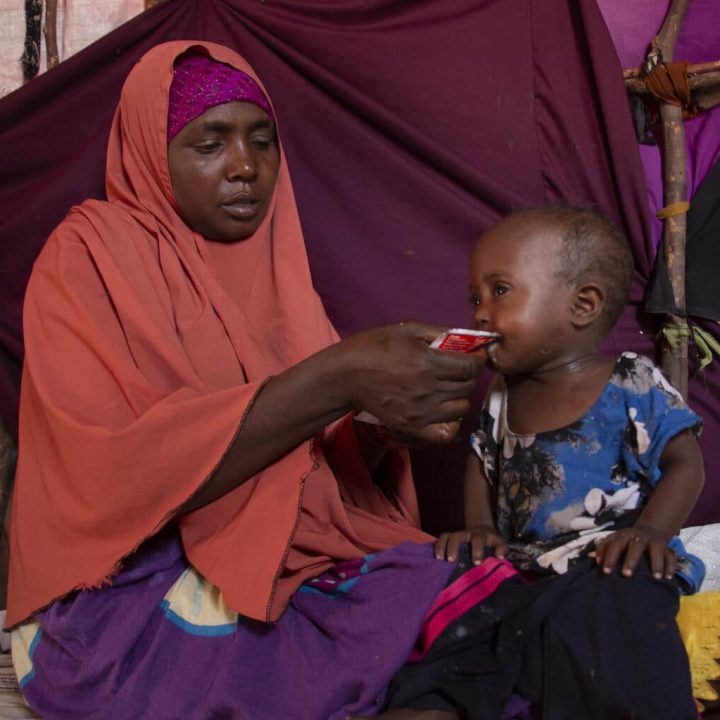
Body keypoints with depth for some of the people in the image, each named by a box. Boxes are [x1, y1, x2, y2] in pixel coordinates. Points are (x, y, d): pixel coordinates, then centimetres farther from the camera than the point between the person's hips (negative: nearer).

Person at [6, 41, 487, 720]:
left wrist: (383, 425, -14)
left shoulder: (273, 264, 12)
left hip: (294, 556, 6)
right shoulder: (90, 255, -6)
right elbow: (118, 472, -21)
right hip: (134, 586, -5)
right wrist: (334, 381, -27)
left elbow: (327, 460, 9)